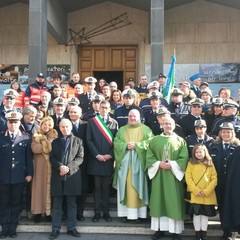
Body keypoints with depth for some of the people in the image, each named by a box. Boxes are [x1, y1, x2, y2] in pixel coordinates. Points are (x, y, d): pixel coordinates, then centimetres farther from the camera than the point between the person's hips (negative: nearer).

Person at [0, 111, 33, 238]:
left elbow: (29, 157, 2)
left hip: (19, 176, 0)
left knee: (16, 204, 8)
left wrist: (29, 173, -2)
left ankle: (13, 229, 19)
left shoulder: (26, 138, 2)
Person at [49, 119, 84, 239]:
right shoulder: (55, 141, 13)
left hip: (72, 175, -1)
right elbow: (52, 158, 4)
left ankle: (71, 228, 13)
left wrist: (69, 167, -14)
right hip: (58, 176, 1)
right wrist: (60, 166, -14)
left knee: (72, 204, 5)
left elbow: (80, 158, -1)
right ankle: (55, 229, 10)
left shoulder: (78, 141, 8)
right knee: (57, 204, 4)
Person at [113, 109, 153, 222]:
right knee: (125, 186, 1)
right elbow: (116, 143, 4)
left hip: (139, 162, -2)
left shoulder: (146, 130, 8)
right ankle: (125, 213, 4)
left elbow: (149, 142, -6)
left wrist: (136, 145, -15)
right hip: (124, 161, 2)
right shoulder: (122, 130, 15)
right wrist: (126, 145, -13)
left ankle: (138, 213, 2)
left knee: (138, 186, -2)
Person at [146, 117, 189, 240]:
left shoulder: (180, 141, 4)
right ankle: (159, 229, 13)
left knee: (174, 202, 0)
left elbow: (184, 158, -3)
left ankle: (176, 230, 8)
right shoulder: (155, 140, 8)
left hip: (174, 175, -1)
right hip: (158, 174, 2)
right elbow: (149, 156, 3)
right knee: (159, 201, 4)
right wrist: (159, 164, -13)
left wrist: (172, 164, -15)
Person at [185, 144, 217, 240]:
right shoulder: (191, 163, 1)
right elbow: (188, 178, -5)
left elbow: (214, 179, 1)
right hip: (195, 195, -1)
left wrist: (206, 191, -11)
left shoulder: (210, 164, 5)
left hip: (208, 195, 1)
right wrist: (196, 190, -15)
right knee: (196, 214, 2)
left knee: (205, 214, 7)